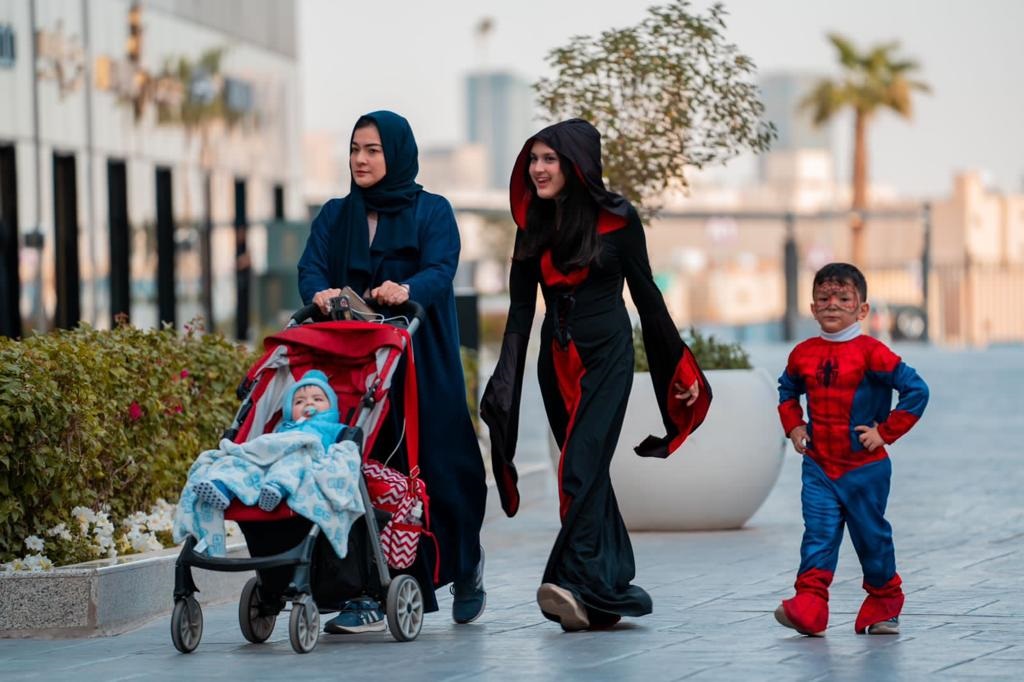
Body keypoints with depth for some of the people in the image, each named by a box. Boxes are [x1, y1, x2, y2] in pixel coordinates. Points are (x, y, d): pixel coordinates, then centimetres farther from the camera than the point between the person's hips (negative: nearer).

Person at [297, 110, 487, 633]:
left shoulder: (432, 212, 6)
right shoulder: (335, 216, 15)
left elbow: (441, 270, -11)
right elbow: (311, 267, 1)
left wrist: (407, 290, -33)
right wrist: (320, 292, -24)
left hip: (422, 362, -2)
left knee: (438, 463, -3)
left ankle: (465, 566, 22)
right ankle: (371, 594, -6)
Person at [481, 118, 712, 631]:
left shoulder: (617, 218, -7)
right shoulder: (533, 225, 6)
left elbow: (645, 293, -1)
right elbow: (521, 308, 7)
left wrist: (678, 363, 2)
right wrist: (506, 379, 0)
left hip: (607, 352, -5)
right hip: (557, 357, 5)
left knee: (581, 466, -18)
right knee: (589, 472, 7)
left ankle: (580, 584, -24)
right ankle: (612, 589, 12)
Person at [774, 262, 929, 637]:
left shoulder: (871, 353, -12)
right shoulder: (803, 354, 4)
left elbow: (916, 391, -14)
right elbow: (787, 391, 26)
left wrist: (886, 432, -13)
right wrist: (794, 426, 10)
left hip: (865, 468, -3)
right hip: (818, 468, 3)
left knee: (871, 536, 8)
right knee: (818, 535, -7)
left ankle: (884, 603, 26)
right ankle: (808, 608, -16)